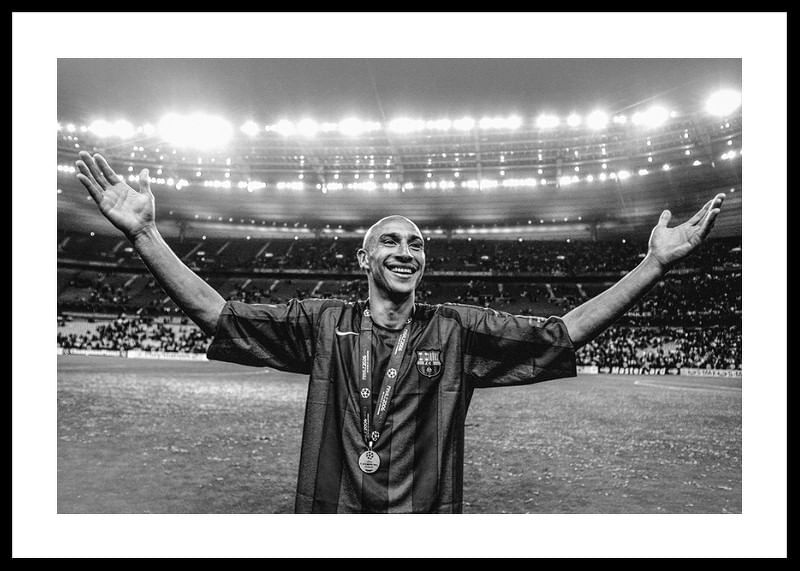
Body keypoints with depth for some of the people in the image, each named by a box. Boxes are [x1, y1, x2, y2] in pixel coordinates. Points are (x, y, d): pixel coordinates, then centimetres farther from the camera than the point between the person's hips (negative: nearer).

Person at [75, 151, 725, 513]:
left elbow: (563, 332, -7)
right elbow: (218, 312, -5)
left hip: (428, 515, 0)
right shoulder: (323, 323, -1)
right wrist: (145, 235, -16)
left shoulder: (457, 330, -2)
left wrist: (654, 264, -15)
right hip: (327, 510, 0)